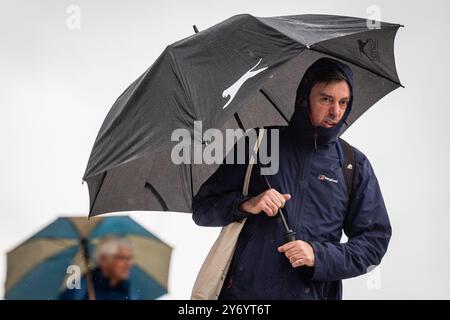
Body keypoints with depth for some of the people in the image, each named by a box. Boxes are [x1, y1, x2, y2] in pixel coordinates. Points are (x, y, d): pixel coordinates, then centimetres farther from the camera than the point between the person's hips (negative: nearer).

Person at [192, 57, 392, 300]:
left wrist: (319, 256, -11)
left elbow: (375, 239, 4)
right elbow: (201, 209, 5)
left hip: (313, 292, 0)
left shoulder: (355, 165, 6)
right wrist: (245, 205, -14)